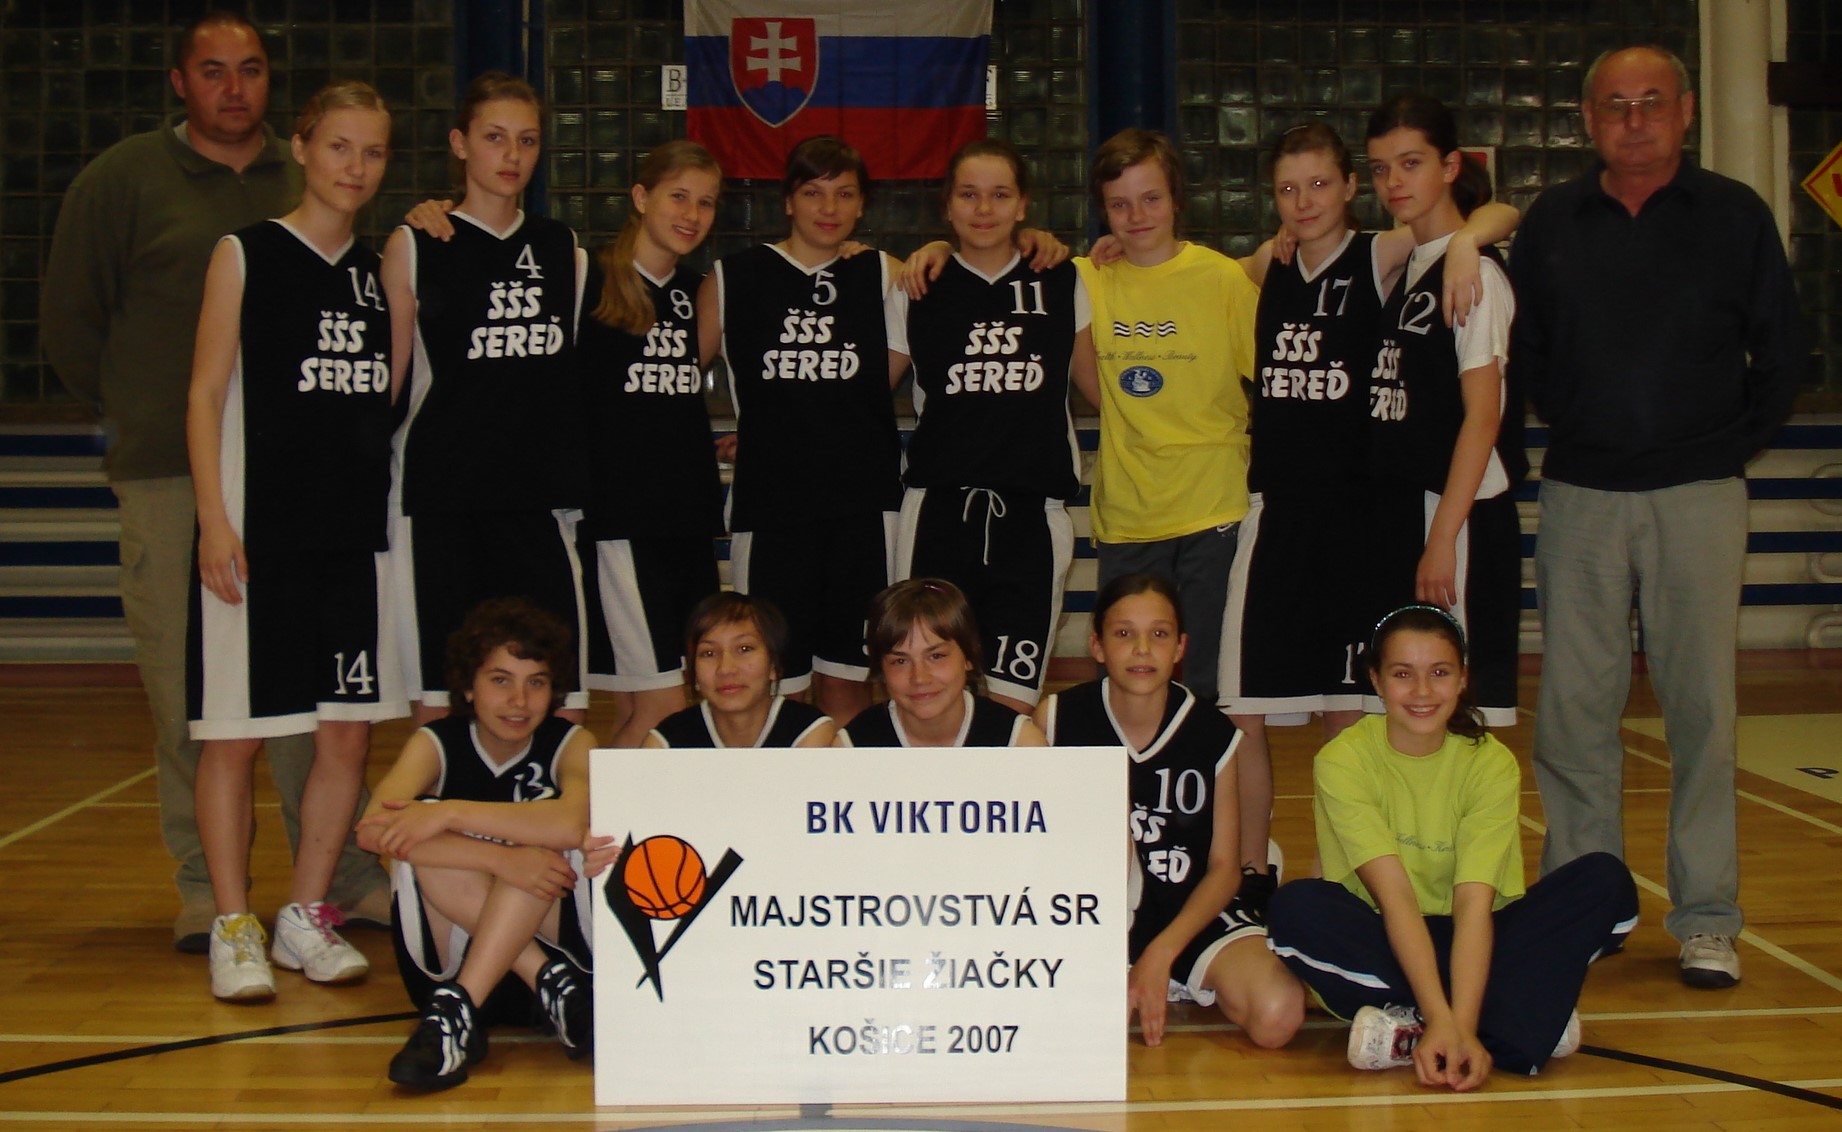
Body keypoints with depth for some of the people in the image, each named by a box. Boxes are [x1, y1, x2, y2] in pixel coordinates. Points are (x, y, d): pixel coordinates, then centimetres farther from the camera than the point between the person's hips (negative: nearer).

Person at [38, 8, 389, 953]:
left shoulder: (307, 185, 13)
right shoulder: (122, 180, 5)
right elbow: (67, 320, 10)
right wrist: (134, 416, 11)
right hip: (169, 479, -2)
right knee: (185, 688, 1)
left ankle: (344, 875, 10)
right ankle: (204, 886, 13)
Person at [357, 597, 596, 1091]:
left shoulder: (571, 744, -2)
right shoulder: (436, 744, -2)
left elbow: (572, 823, -28)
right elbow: (373, 829, -24)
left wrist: (450, 813, -33)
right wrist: (500, 858, -35)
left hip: (556, 938, 0)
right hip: (448, 956, 1)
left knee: (542, 831, -25)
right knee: (420, 842, -23)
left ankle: (460, 1009, -33)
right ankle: (551, 984, -26)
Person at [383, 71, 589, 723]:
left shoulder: (564, 252, 13)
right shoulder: (415, 247, 2)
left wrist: (577, 479, 13)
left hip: (540, 500, 3)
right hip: (440, 502, -3)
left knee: (560, 709, 0)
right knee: (439, 707, -1)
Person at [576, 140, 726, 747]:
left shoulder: (698, 292, 13)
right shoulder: (592, 281, -6)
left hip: (689, 514, 7)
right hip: (618, 514, -6)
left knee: (638, 713, 10)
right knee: (660, 704, -10)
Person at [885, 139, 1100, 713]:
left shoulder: (1063, 286, 8)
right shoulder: (916, 291, 7)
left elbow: (1101, 386, 15)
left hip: (1032, 515, 0)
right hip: (938, 513, 0)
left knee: (1014, 699, -3)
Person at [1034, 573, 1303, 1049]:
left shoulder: (1215, 735, -3)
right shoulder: (1058, 718, -6)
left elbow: (1224, 867, -1)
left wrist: (1160, 954, -15)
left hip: (1189, 910, 1)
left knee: (1277, 1015, -26)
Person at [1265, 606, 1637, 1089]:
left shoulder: (1491, 762, -10)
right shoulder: (1343, 760, -15)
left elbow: (1474, 901, -21)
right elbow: (1395, 896, -24)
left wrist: (1460, 1025, -35)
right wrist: (1440, 1019, -35)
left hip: (1469, 941, 2)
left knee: (1608, 881, -21)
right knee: (1295, 907, -33)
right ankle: (1524, 1019, -29)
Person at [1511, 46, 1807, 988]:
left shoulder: (1735, 215, 4)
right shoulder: (1551, 223, 8)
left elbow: (1781, 353, 8)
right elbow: (1524, 351, 17)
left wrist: (1734, 443, 4)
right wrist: (1579, 427, 10)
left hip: (1699, 495, -1)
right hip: (1581, 495, 2)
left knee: (1702, 707, 0)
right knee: (1573, 707, 2)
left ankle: (1706, 919, 8)